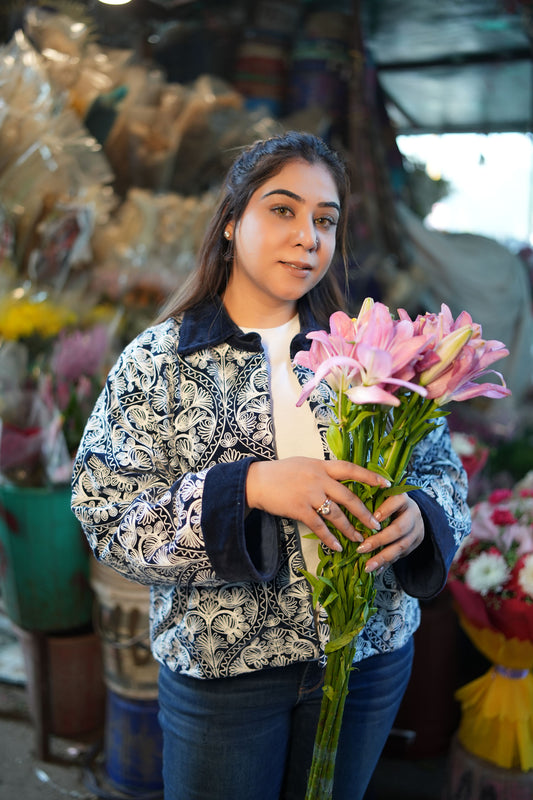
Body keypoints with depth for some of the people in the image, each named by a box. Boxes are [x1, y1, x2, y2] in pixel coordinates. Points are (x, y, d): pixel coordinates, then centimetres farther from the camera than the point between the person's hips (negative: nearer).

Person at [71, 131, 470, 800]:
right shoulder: (157, 361, -8)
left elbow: (443, 471, 4)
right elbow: (109, 519, -14)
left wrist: (419, 516, -20)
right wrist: (249, 487, -28)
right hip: (220, 669, -2)